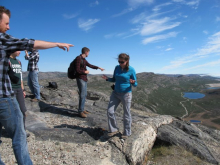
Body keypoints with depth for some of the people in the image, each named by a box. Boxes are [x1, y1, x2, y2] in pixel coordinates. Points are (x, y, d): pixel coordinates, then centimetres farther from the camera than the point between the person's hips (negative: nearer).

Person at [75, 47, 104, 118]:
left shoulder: (84, 59, 13)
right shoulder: (78, 58, -13)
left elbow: (90, 65, 26)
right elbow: (77, 70, -19)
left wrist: (98, 68, 26)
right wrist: (85, 72, -5)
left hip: (84, 79, 9)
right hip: (80, 79, -9)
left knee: (84, 95, 11)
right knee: (82, 95, -10)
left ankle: (81, 109, 21)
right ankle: (80, 111, -2)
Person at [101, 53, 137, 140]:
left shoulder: (131, 70, -12)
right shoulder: (117, 68, 0)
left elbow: (135, 84, -5)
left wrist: (133, 82, -29)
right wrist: (107, 79, -10)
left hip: (126, 94, -4)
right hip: (115, 93, 5)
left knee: (126, 114, 7)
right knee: (110, 111, 1)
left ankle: (127, 133, 26)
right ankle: (114, 130, 20)